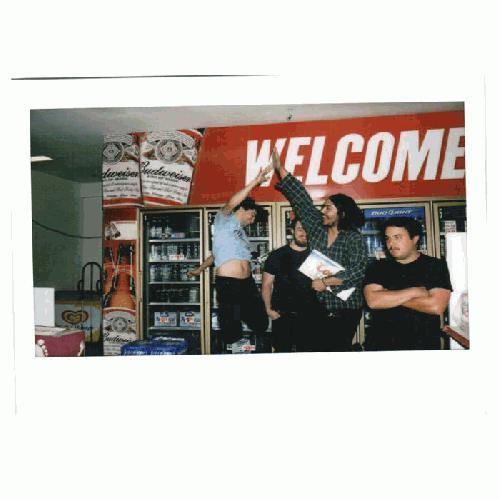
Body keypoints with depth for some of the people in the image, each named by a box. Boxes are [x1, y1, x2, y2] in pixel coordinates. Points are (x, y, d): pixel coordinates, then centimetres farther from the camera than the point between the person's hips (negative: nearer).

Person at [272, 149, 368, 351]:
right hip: (318, 306, 5)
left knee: (339, 348, -2)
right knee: (320, 348, 6)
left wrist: (326, 282, -18)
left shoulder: (353, 238, -7)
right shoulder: (317, 227, 7)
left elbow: (359, 271, -16)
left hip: (344, 307, -4)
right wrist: (281, 170, 7)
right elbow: (302, 200, 7)